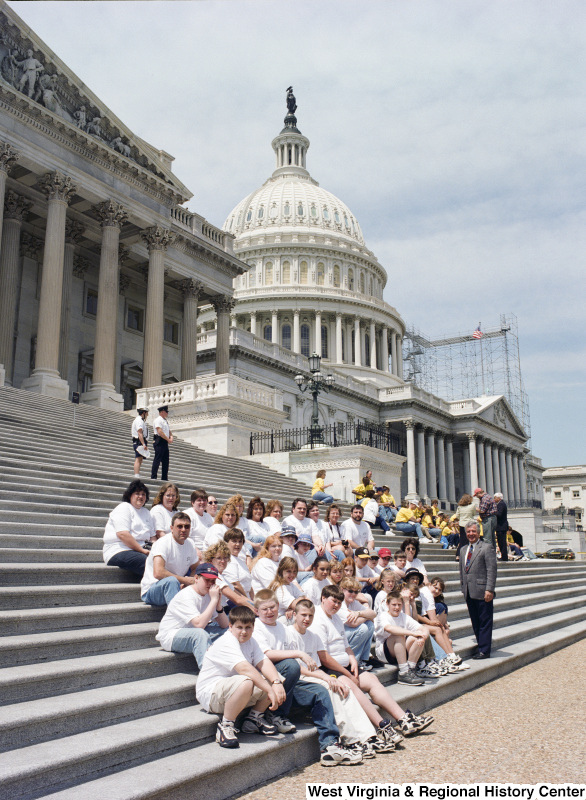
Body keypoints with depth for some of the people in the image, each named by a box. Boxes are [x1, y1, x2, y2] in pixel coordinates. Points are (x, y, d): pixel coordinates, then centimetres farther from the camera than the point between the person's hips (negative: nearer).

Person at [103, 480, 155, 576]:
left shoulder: (146, 512, 24)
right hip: (118, 552, -7)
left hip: (140, 550, 7)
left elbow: (152, 536, 20)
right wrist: (142, 550, -14)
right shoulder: (124, 508, -1)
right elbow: (122, 534, -14)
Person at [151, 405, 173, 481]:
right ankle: (153, 477, -8)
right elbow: (160, 431, -18)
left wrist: (171, 436, 1)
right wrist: (168, 439, -16)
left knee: (165, 460, 9)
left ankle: (164, 478, 13)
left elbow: (169, 431, 23)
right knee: (157, 460, -10)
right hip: (159, 442, -9)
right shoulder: (158, 420, -8)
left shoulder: (165, 421, 21)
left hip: (165, 443, 9)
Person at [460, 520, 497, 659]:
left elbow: (491, 570, -11)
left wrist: (489, 590, -17)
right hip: (469, 593, 7)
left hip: (482, 592, -7)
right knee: (475, 622, 10)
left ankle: (484, 651, 5)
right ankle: (482, 647, 17)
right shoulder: (464, 550, 18)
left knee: (485, 622, 0)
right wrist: (463, 588, 15)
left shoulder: (487, 548, -4)